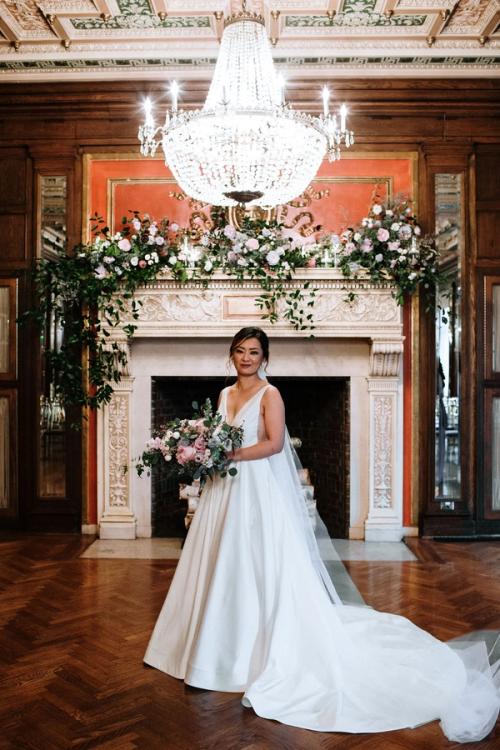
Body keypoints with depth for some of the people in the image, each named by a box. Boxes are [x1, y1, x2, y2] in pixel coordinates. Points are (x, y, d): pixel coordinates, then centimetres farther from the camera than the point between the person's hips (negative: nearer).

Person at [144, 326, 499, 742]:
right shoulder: (225, 394, 14)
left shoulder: (270, 393, -6)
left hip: (259, 491, -7)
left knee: (261, 567, -4)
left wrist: (230, 455, -19)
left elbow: (274, 443, -16)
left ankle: (270, 655, 8)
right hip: (225, 491, 7)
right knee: (225, 569, 12)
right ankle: (223, 648, 25)